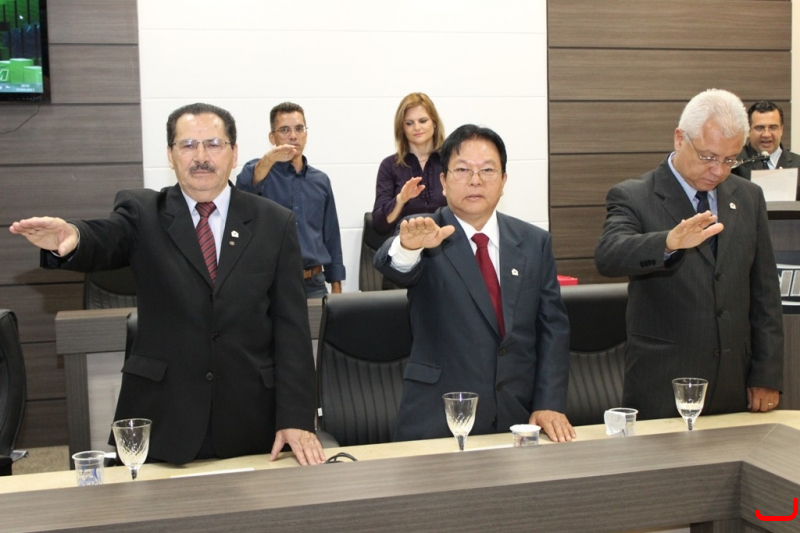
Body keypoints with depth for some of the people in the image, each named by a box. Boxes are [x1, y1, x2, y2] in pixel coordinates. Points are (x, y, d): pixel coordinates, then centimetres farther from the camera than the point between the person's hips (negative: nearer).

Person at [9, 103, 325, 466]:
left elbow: (290, 325, -1)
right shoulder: (141, 212, 3)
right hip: (160, 421, 0)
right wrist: (72, 238, -43)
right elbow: (103, 243, -19)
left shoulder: (274, 223, 2)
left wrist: (296, 418, -8)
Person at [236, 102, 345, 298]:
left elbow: (331, 237, 14)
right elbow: (244, 186, -24)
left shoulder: (320, 180, 12)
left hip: (314, 284, 3)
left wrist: (336, 284, 9)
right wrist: (267, 160, -44)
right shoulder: (261, 171, 1)